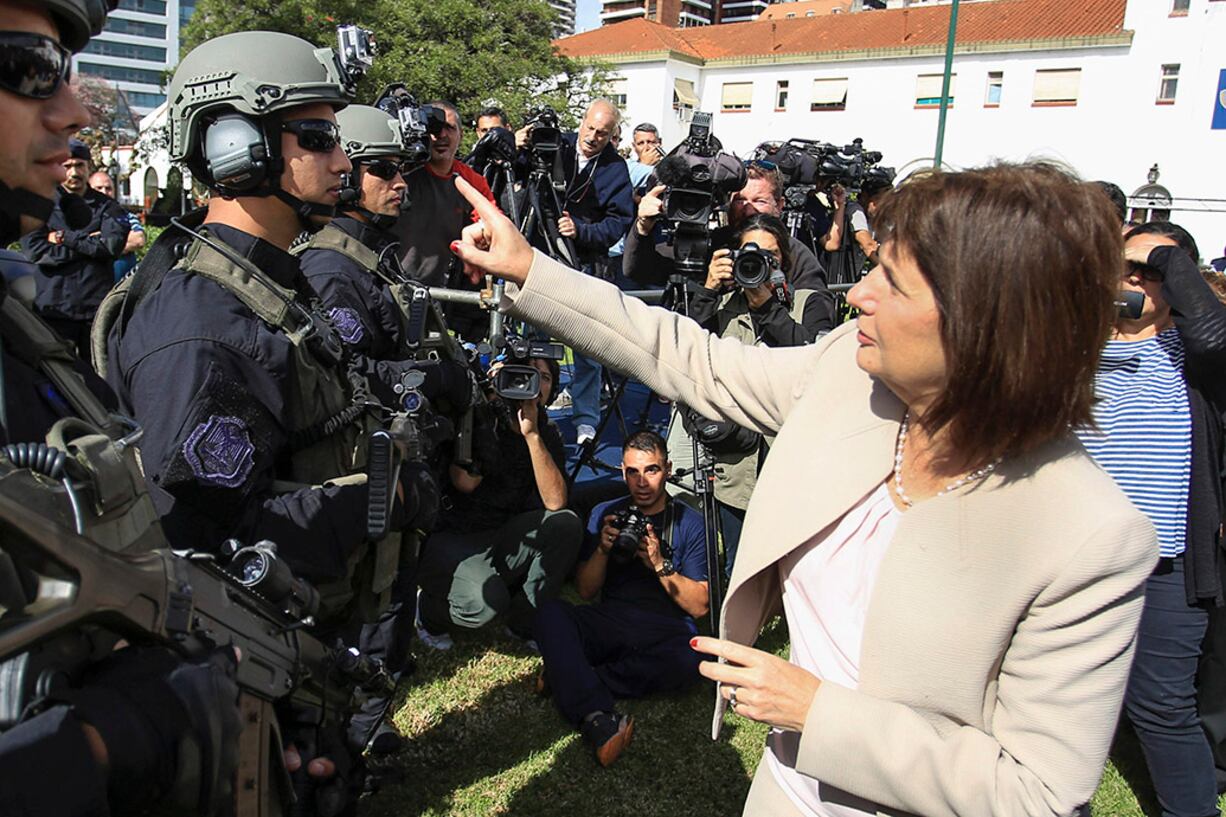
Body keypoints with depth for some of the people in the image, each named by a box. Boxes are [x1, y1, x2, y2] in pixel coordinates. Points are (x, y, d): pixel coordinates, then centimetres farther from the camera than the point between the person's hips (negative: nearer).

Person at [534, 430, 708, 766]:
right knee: (550, 612, -28)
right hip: (609, 622, 2)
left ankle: (567, 679, -27)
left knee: (693, 661, -37)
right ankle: (597, 718, -41)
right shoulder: (605, 514, 14)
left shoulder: (690, 523, 7)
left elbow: (699, 606, 1)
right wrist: (603, 549, -7)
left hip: (666, 633, -2)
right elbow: (586, 590, 10)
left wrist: (660, 565, -12)